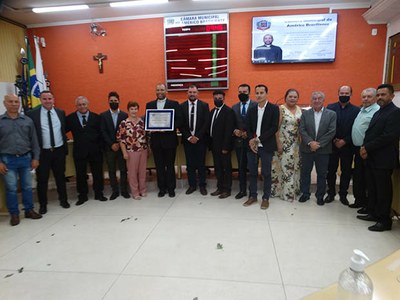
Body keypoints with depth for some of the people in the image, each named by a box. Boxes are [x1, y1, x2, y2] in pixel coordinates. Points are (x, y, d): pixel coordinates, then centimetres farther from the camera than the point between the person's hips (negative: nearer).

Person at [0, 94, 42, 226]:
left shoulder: (27, 120, 4)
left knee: (27, 187, 9)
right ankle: (14, 214, 18)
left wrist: (35, 158, 2)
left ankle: (29, 210, 22)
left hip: (26, 158, 2)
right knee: (11, 189, 5)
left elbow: (34, 140, 7)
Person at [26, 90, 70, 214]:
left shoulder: (61, 112, 6)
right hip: (42, 152, -2)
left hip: (59, 150, 2)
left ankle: (63, 200, 29)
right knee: (42, 180, 6)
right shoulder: (32, 114, -4)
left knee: (60, 177, 14)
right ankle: (43, 204, 21)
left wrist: (65, 148, 10)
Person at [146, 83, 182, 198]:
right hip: (156, 140, 3)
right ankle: (162, 188, 21)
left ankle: (171, 188, 18)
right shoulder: (149, 105, 11)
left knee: (170, 165, 6)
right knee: (159, 166, 9)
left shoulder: (174, 104, 2)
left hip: (169, 139, -2)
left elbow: (179, 120, -5)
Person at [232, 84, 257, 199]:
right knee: (241, 167, 10)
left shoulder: (256, 105, -3)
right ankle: (242, 190, 20)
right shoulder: (234, 107, 11)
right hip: (239, 141, 4)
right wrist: (234, 131, -7)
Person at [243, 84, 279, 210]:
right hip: (252, 146, 4)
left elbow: (274, 128, -10)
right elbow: (248, 128, 10)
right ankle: (252, 196, 21)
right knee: (252, 172, 9)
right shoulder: (251, 110, 11)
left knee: (266, 173, 3)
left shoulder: (274, 108, -2)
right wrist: (251, 140, -9)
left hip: (266, 146, -4)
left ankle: (266, 198, 16)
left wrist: (259, 139, -15)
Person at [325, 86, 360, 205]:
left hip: (347, 146, 0)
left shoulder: (356, 110, 1)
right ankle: (331, 193, 21)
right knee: (331, 170, 7)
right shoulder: (330, 107, 2)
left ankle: (343, 194, 21)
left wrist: (344, 141, -11)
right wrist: (334, 140, -9)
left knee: (346, 172, 8)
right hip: (332, 145, 0)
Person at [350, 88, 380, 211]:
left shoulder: (377, 111, -15)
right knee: (357, 177, 17)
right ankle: (359, 200, 31)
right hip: (358, 149, 9)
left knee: (368, 180, 2)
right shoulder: (361, 110, 15)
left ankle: (369, 205, 16)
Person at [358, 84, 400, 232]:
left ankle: (384, 220, 12)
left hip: (383, 159, -8)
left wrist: (367, 147, -15)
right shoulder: (378, 113, 17)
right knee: (372, 188, 15)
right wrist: (364, 147, -3)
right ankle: (373, 213, 27)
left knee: (383, 190, 1)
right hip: (371, 157, 8)